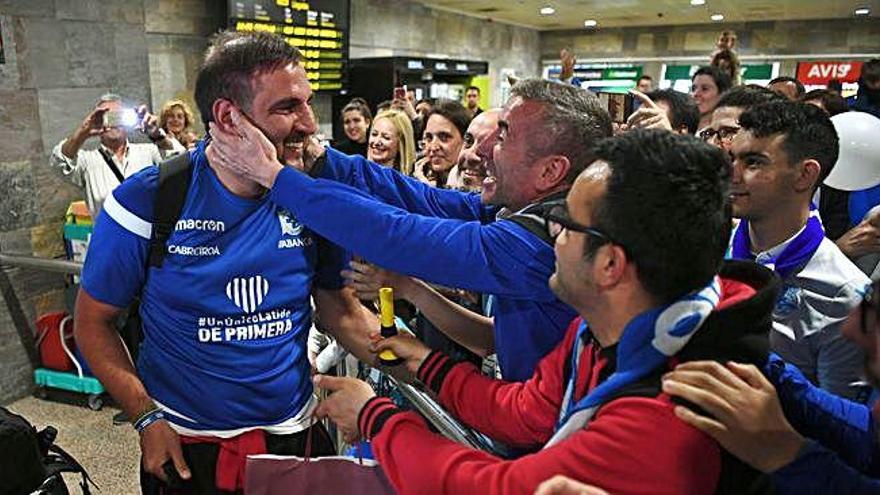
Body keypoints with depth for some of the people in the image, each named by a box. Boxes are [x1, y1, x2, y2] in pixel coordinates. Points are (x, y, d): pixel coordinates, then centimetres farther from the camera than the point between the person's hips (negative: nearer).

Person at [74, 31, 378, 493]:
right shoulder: (146, 203, -16)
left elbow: (342, 311, -1)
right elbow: (93, 322, -5)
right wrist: (147, 417, -13)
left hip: (294, 433, 3)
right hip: (184, 448, -2)